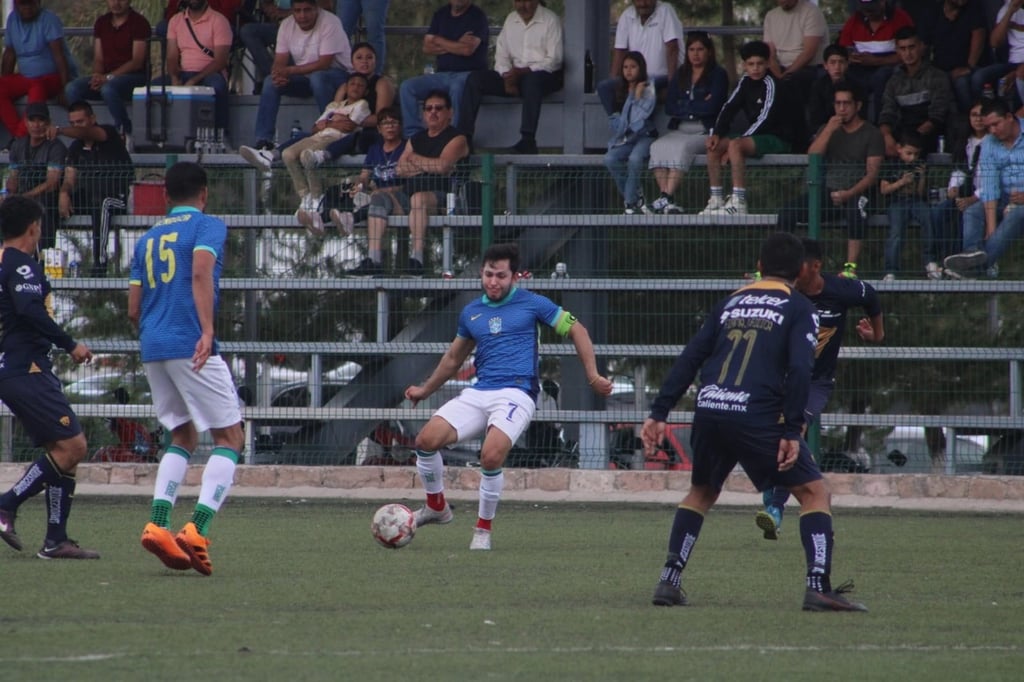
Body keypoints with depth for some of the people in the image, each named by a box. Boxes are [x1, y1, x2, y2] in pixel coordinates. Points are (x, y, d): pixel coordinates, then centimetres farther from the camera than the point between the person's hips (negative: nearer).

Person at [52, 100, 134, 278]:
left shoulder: (109, 133, -9)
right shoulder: (76, 148, 10)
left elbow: (85, 133, -31)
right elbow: (70, 179, 0)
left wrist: (60, 130, -50)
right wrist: (64, 194, -25)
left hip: (119, 196, -7)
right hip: (89, 195, 7)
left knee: (100, 202, -39)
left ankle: (100, 261, -43)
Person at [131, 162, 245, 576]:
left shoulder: (147, 239, 19)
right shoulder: (208, 226, 2)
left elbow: (133, 309, 17)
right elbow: (200, 273, -17)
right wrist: (207, 330, -26)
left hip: (152, 349, 6)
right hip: (191, 346, -6)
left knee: (183, 436, 20)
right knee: (230, 437, 0)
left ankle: (158, 523, 0)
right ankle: (197, 531, -17)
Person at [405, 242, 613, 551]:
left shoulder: (532, 304, 3)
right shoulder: (471, 313, 17)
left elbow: (576, 330, 9)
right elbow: (454, 357, 33)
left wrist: (593, 377, 2)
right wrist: (425, 390, 37)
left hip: (516, 394, -5)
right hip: (478, 393, 5)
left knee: (491, 456, -28)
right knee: (426, 440, -12)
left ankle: (484, 529, -7)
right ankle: (436, 507, 13)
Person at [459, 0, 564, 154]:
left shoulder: (550, 20, -3)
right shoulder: (511, 20, 13)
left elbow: (554, 60, -11)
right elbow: (502, 55, 10)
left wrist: (523, 71, -21)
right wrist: (507, 78, -10)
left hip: (544, 75, -6)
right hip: (515, 75, 6)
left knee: (532, 80, -41)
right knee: (475, 78, -13)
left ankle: (528, 141, -47)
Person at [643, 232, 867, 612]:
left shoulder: (731, 303, 21)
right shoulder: (799, 308, 6)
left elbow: (689, 359, 16)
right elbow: (799, 369, -8)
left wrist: (659, 413, 15)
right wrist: (792, 432, -9)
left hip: (708, 411, 5)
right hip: (757, 418, -5)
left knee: (701, 493, 27)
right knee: (815, 492, 5)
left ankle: (669, 581, 18)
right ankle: (819, 587, -9)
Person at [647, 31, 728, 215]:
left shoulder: (718, 75, 5)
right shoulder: (680, 75, 18)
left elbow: (712, 107, -9)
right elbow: (669, 108, 6)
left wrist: (684, 107, 0)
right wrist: (699, 106, -2)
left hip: (705, 132, -4)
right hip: (679, 129, 4)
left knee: (682, 147, -33)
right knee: (658, 146, -26)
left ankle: (665, 198, -41)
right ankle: (664, 195, -36)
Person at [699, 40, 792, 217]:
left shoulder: (770, 84, -14)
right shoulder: (745, 82, 9)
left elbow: (765, 119, -20)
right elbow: (729, 108, 8)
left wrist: (737, 141, -22)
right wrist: (717, 134, -8)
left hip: (777, 138, -8)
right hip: (755, 135, 8)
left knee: (735, 145, -31)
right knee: (714, 145, -3)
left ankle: (738, 203, -36)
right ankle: (716, 200, -5)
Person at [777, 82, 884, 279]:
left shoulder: (871, 134, 4)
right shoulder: (828, 129, 19)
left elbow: (872, 174, -5)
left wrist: (848, 194, -20)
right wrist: (829, 131, -7)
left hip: (856, 194, -4)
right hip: (828, 193, 4)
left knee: (855, 211, -41)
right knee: (787, 213, -20)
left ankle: (850, 267, -42)